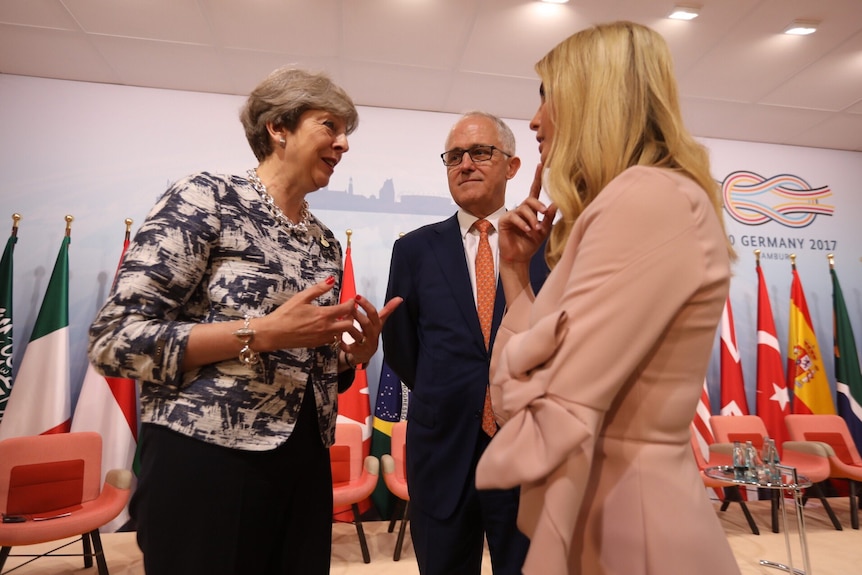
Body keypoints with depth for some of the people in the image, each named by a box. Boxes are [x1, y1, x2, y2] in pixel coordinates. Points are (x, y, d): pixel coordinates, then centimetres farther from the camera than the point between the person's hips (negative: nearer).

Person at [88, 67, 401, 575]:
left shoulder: (326, 243, 11)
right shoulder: (206, 199, -8)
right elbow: (113, 339, -13)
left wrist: (358, 349, -3)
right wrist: (263, 332, -21)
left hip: (305, 466, 7)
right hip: (205, 460, -6)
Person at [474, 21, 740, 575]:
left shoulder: (651, 198, -20)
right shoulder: (625, 204, 11)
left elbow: (554, 424, -26)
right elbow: (548, 369, 8)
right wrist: (516, 270, 2)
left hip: (623, 519, -9)